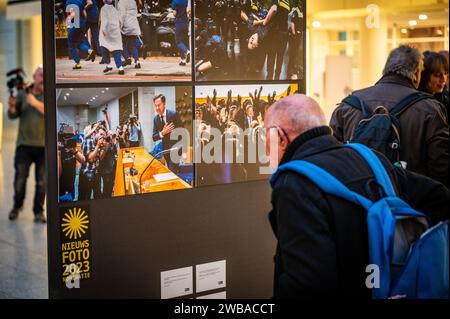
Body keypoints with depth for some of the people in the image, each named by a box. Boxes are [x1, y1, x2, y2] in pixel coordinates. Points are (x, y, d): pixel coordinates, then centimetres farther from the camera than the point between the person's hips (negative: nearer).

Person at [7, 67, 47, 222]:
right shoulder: (22, 94, 6)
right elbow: (13, 115, 6)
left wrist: (35, 103, -20)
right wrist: (12, 108, -14)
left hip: (44, 145, -1)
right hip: (24, 144, 1)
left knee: (42, 181, 2)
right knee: (20, 178, 3)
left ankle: (39, 211, 13)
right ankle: (17, 206, 26)